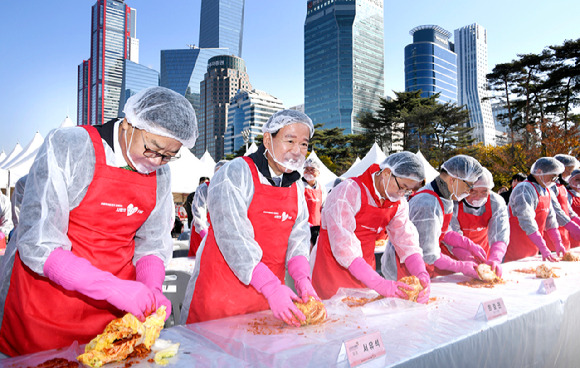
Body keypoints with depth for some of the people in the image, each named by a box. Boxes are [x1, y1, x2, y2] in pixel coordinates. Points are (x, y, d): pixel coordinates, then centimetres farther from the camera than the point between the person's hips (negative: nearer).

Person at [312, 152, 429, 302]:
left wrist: (422, 274, -22)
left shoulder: (399, 203, 2)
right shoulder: (349, 191, -21)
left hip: (365, 271, 6)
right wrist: (379, 283, -35)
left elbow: (406, 240, -3)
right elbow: (342, 243, -29)